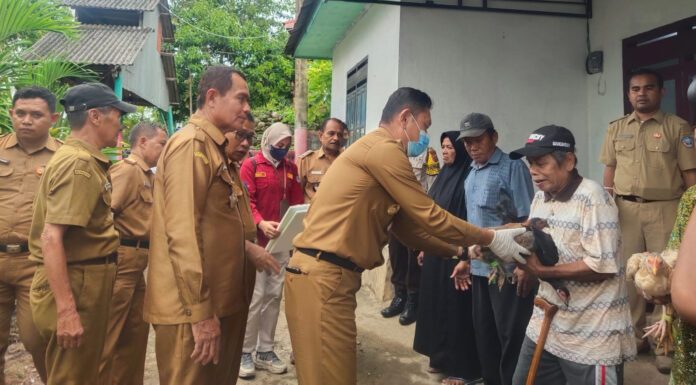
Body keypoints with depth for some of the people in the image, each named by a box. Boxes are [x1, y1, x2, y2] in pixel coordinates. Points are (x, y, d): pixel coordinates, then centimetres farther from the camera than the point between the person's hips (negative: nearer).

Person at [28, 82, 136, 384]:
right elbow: (51, 238, -25)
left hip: (86, 281, 10)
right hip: (75, 283, -10)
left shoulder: (84, 160, 13)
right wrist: (66, 310, -28)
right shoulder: (79, 164, -18)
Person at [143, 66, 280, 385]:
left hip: (218, 300, 10)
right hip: (195, 307, -9)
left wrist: (245, 248, 12)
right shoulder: (191, 144, -14)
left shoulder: (212, 148, 15)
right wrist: (201, 312, -23)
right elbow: (183, 233, -22)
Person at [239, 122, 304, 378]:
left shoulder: (291, 168, 12)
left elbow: (297, 202, 11)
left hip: (283, 240, 5)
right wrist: (260, 223, -28)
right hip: (256, 239, -5)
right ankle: (245, 352, 10)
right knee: (255, 296, -3)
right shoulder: (251, 165, -3)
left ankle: (265, 351, 18)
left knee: (274, 295, 8)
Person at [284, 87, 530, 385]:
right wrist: (491, 239, 0)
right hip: (323, 277, -10)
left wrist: (459, 250, 19)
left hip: (326, 274, 10)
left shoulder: (374, 151, 20)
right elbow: (429, 217, -11)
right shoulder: (384, 149, -12)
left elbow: (408, 226, 21)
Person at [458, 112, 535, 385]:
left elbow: (527, 220, -12)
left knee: (511, 336, 2)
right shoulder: (471, 174, 13)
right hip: (480, 267, 7)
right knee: (484, 333, 15)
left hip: (508, 268, -7)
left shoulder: (513, 168, -8)